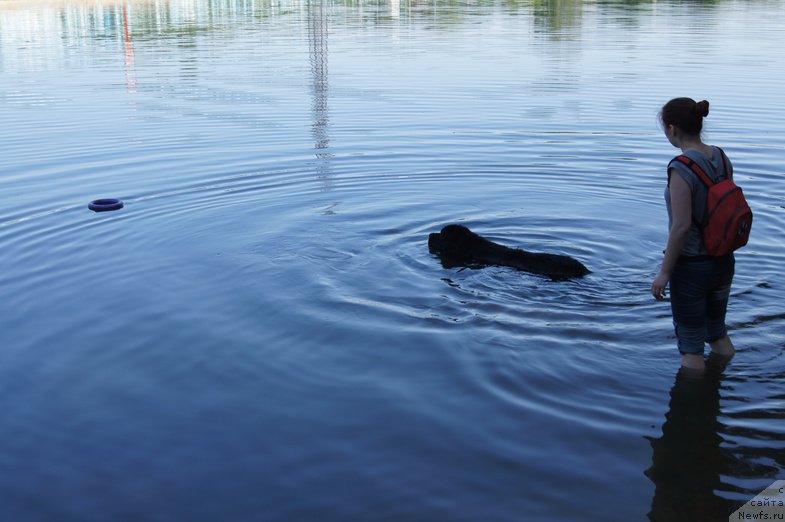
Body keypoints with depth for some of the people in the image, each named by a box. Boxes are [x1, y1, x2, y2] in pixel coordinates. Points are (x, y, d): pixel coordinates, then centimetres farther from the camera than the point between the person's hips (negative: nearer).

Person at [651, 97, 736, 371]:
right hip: (724, 260, 8)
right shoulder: (722, 158, 0)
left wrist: (664, 272, -14)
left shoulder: (682, 168, -22)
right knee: (718, 332, 26)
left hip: (691, 266, -8)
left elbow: (681, 226, -23)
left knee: (690, 344, 8)